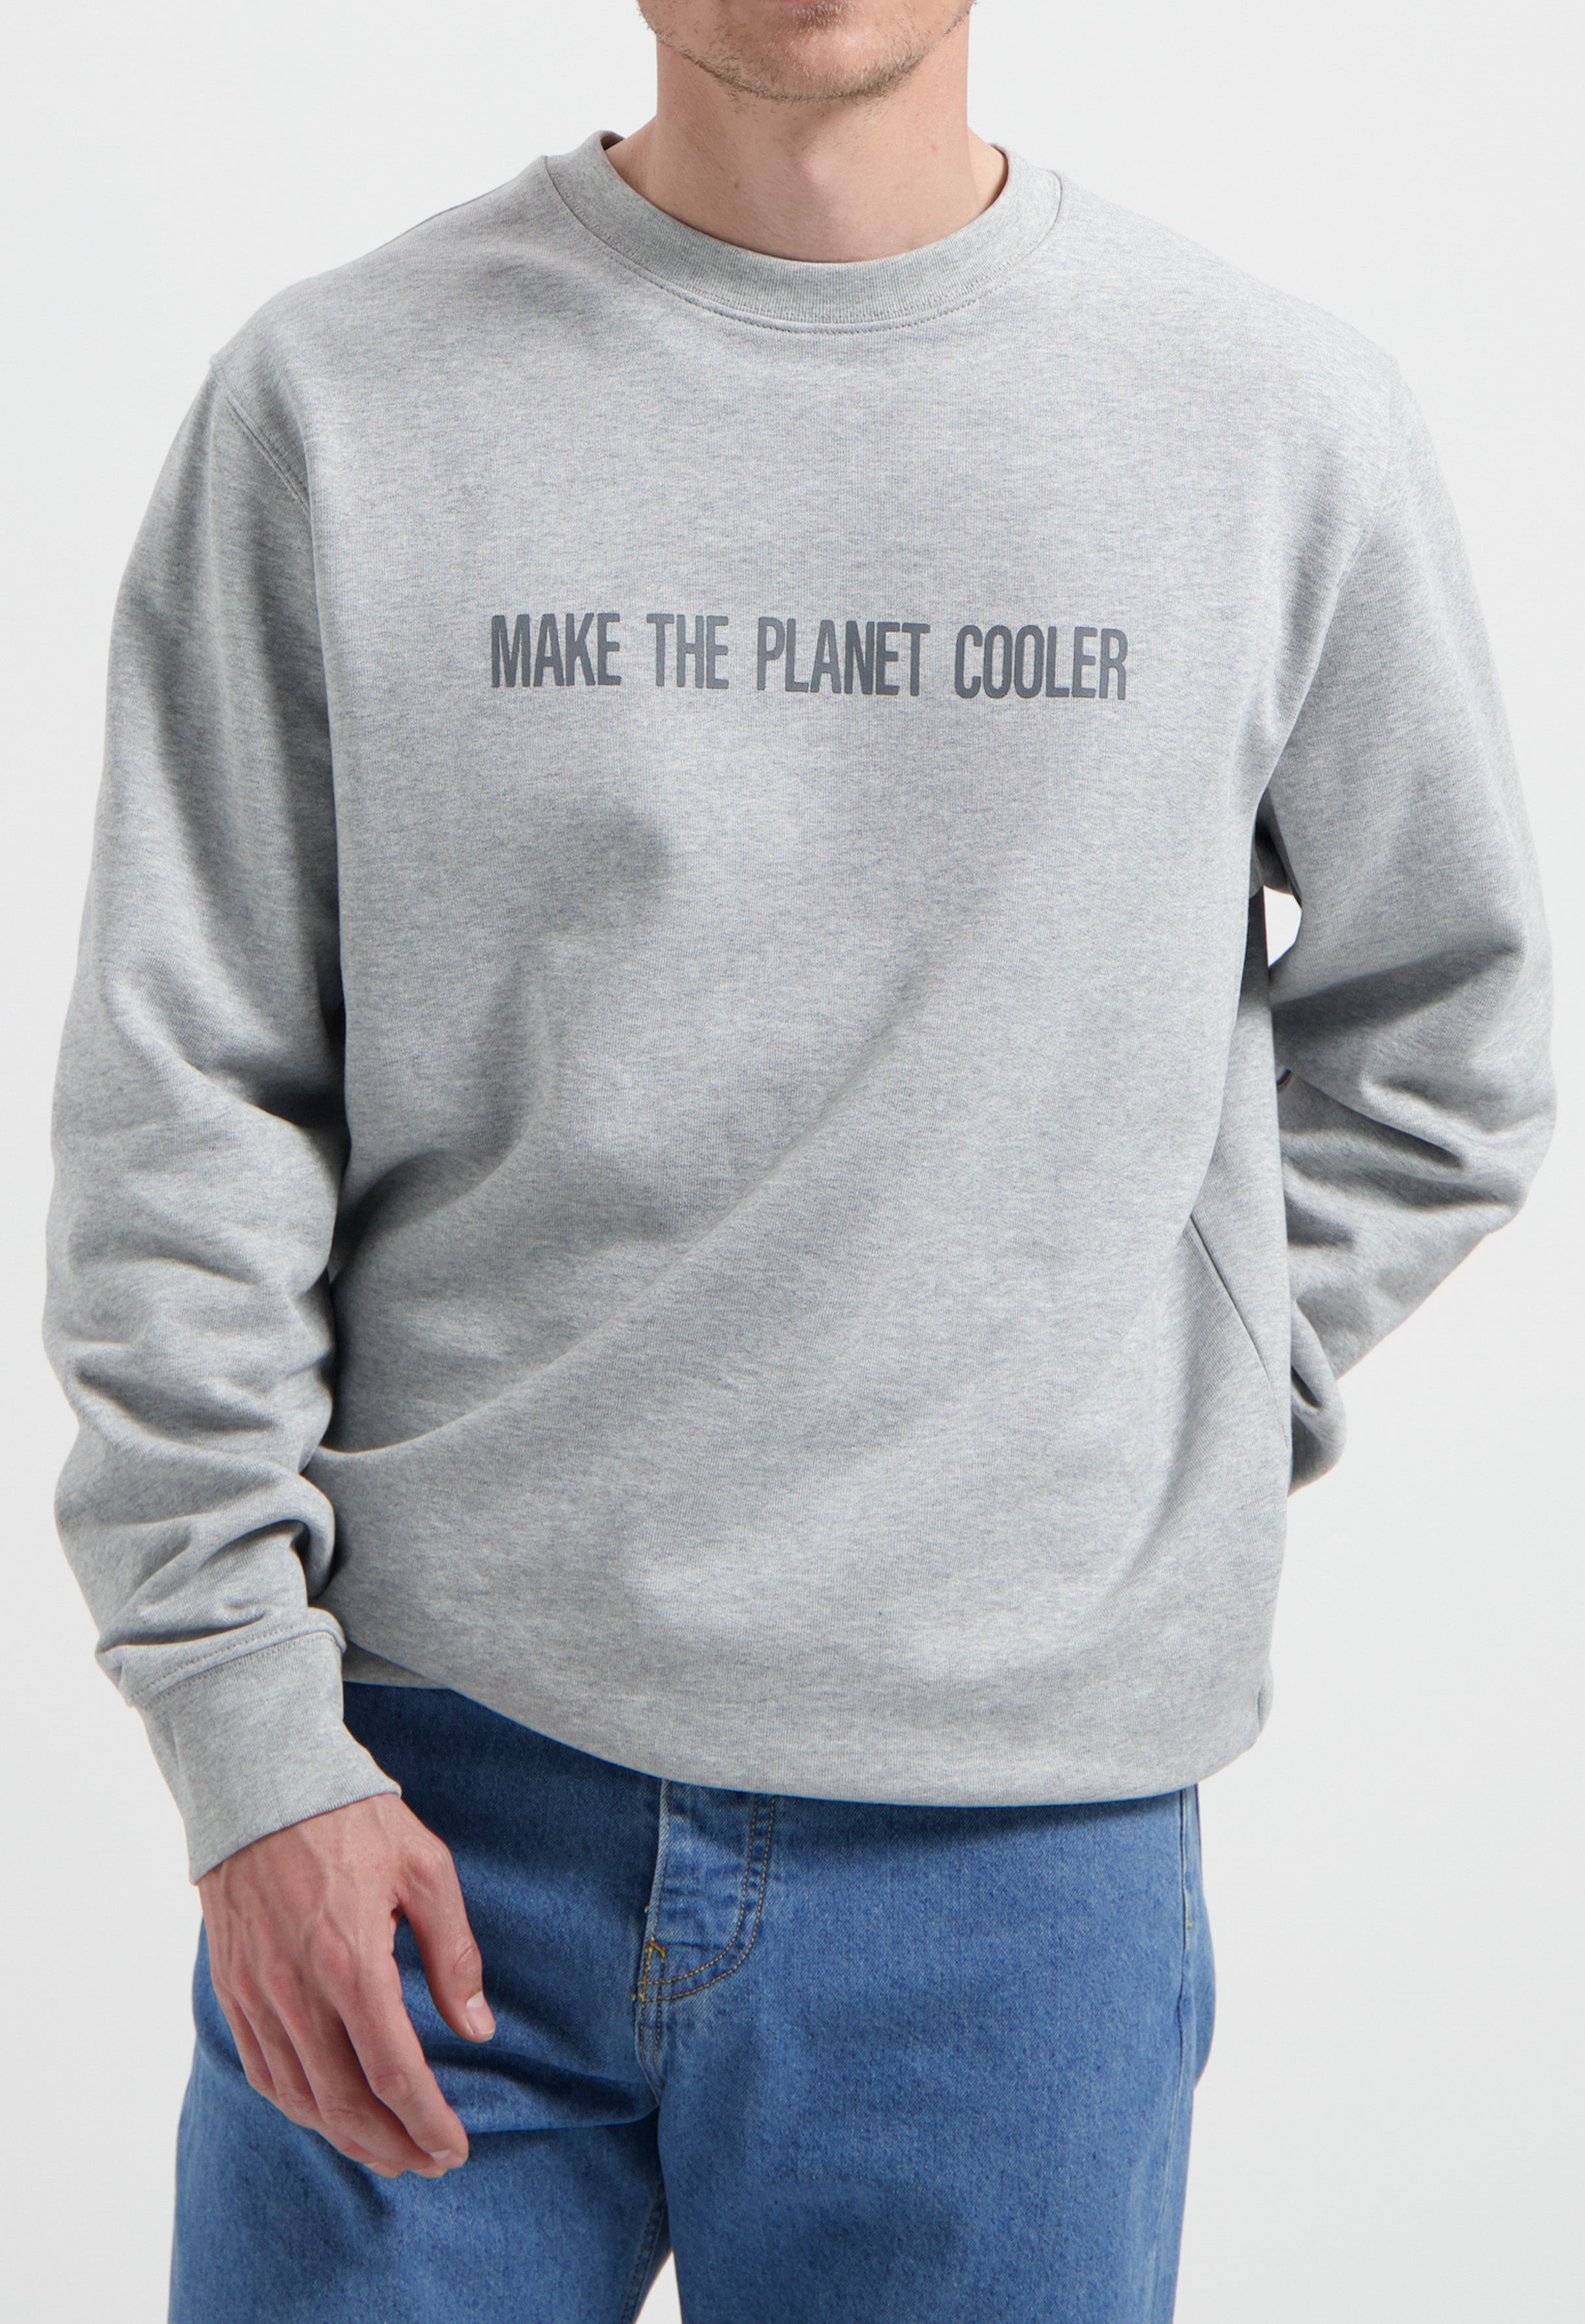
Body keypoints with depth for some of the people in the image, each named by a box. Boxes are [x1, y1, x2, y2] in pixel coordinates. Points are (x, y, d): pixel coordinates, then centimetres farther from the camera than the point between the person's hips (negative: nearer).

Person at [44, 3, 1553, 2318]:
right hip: (427, 1799, 0)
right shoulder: (337, 399, -1)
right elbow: (183, 1112, -1)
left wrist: (1186, 1424, 4)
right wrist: (248, 1730, -5)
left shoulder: (1284, 420, 2)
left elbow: (1436, 1037, 14)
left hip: (1019, 1842, 1)